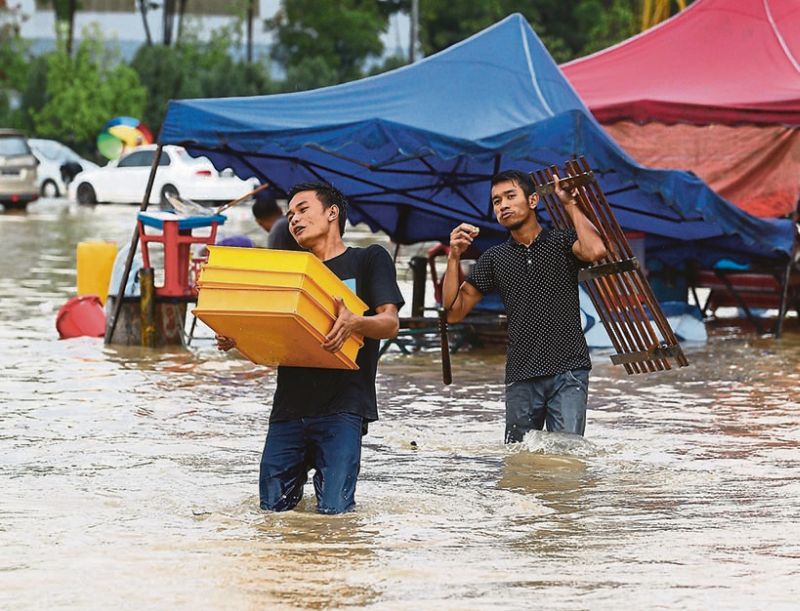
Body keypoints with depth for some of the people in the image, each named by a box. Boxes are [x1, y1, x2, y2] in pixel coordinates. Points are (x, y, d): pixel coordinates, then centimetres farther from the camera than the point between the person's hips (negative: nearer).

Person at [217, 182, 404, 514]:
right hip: (290, 402, 5)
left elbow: (390, 323, -4)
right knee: (273, 504, -3)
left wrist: (354, 323, -27)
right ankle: (303, 469, 29)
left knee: (333, 506, -14)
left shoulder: (369, 259, 8)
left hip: (342, 403, -4)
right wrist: (234, 340, -6)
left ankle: (325, 472, 20)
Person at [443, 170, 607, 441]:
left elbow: (595, 251, -20)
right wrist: (454, 257, 0)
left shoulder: (562, 243, 4)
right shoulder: (494, 258, 13)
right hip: (521, 376, 4)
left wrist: (570, 205, -8)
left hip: (567, 370, -4)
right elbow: (454, 312, 10)